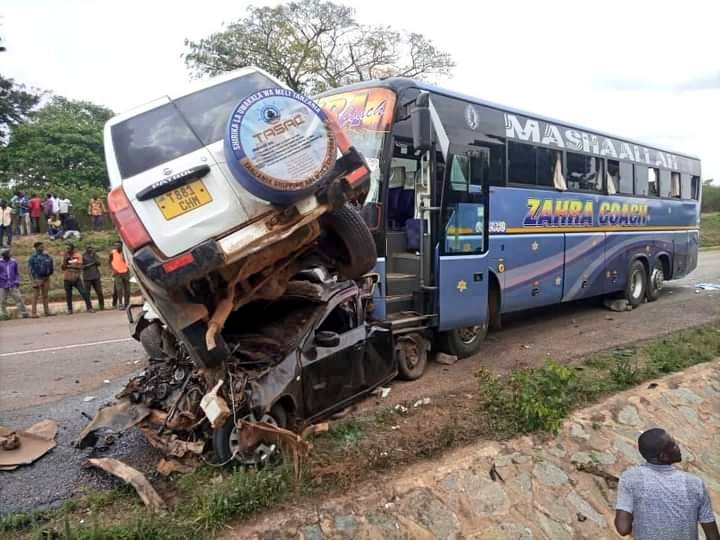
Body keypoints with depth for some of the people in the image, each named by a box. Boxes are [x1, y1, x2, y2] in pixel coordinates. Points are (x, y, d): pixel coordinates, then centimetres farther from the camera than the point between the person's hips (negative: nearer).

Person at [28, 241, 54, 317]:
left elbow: (51, 267, 19)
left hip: (46, 278, 5)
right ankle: (34, 313, -4)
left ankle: (47, 312, 13)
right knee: (35, 296, -4)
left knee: (45, 296, 10)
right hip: (37, 279, -5)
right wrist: (35, 279, -15)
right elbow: (32, 269, -8)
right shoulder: (33, 257, -3)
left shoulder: (47, 257, 11)